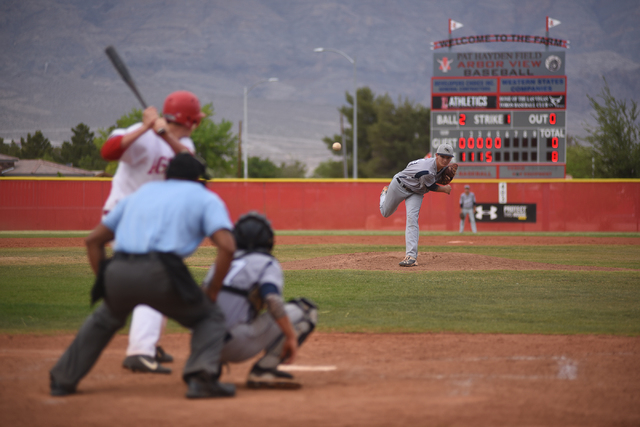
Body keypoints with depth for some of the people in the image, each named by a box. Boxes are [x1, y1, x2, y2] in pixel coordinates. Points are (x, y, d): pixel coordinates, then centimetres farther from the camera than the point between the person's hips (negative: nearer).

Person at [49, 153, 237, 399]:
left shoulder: (141, 193, 31)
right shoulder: (205, 198, 18)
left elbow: (93, 239, 28)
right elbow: (227, 246, 0)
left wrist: (105, 283, 29)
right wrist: (212, 293, 8)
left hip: (117, 273, 4)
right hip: (159, 272, -4)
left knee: (105, 320, 34)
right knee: (209, 317, 18)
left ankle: (63, 379, 31)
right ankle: (202, 376, -6)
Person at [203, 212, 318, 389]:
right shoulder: (266, 263, 1)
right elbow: (272, 300, -18)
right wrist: (291, 337, -16)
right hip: (236, 345, -7)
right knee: (305, 310, 1)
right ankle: (264, 370, -10)